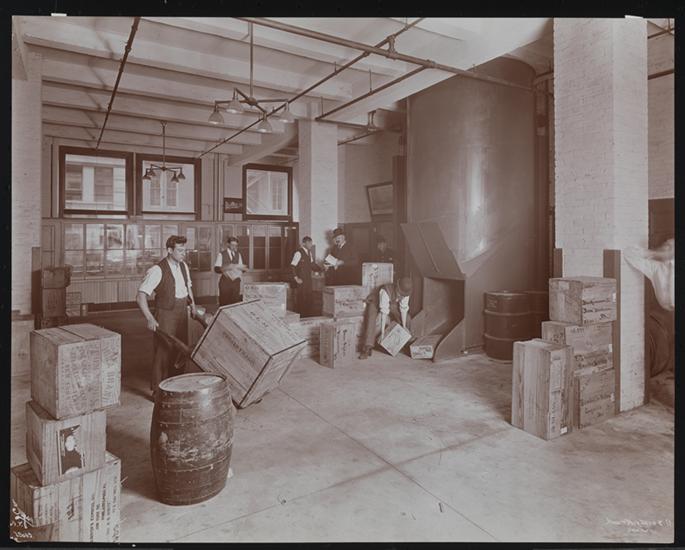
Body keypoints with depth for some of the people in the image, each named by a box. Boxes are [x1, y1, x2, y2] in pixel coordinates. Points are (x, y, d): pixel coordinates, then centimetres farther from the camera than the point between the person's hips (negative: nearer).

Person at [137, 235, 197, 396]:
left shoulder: (183, 266, 5)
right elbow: (141, 297, -21)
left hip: (182, 313, 7)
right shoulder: (157, 270, -18)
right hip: (165, 315, -7)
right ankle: (157, 390, 14)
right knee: (163, 351, -2)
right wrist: (150, 318, -29)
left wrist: (193, 305, 14)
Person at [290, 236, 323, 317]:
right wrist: (296, 278, -16)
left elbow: (312, 264, 15)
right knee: (301, 298, -2)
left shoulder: (309, 252, 10)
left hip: (308, 279, 7)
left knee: (309, 297, 10)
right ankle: (301, 315, 7)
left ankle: (308, 314, 20)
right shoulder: (298, 253, -14)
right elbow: (292, 266, -15)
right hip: (301, 280, -7)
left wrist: (320, 270, 2)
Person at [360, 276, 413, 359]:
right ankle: (367, 348, -32)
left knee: (406, 318, 1)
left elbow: (404, 308, -17)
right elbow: (384, 312, -41)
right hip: (375, 303, -6)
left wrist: (404, 326, -15)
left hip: (391, 304, 6)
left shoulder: (405, 291, -26)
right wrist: (382, 330, -38)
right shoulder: (386, 291, -42)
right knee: (371, 321, -30)